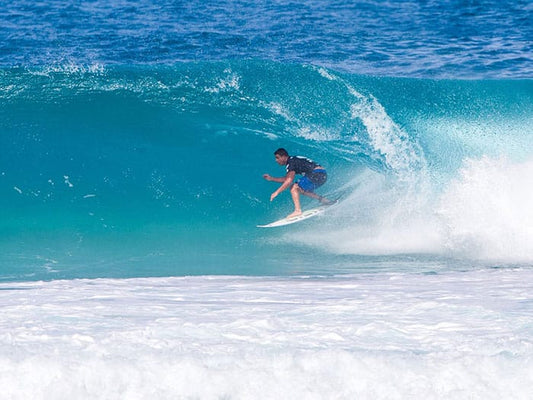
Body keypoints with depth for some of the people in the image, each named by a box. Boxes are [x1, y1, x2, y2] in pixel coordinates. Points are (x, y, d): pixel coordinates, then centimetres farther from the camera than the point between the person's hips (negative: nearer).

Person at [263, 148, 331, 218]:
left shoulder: (291, 162, -9)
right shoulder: (293, 160, 21)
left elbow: (289, 181, -20)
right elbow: (286, 179, 31)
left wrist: (277, 192, -18)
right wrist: (271, 178, 24)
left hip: (317, 174, -10)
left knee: (294, 188, -11)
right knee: (301, 189, 24)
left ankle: (298, 210, -20)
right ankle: (321, 199, 13)